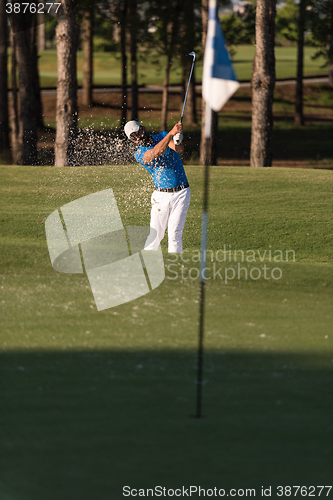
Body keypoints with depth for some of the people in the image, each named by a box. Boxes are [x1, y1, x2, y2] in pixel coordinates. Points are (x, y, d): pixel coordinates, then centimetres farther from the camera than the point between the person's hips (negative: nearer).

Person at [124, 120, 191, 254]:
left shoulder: (163, 136, 4)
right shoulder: (139, 154, -1)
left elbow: (178, 149, -17)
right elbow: (156, 152, -23)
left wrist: (178, 140, -42)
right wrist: (171, 133, -35)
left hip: (181, 194, 0)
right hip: (161, 196, 0)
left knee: (175, 234, -8)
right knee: (155, 234, -2)